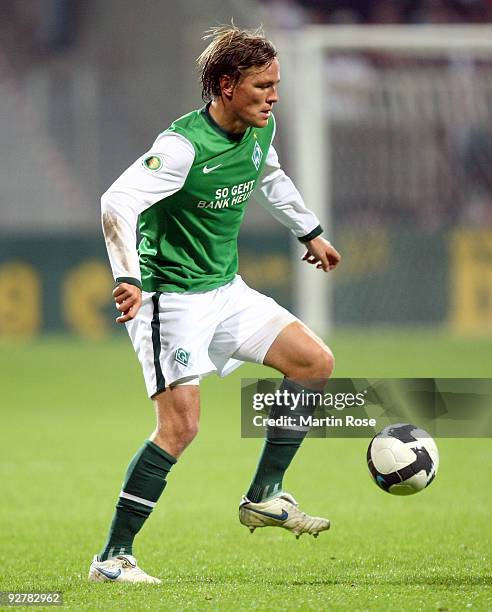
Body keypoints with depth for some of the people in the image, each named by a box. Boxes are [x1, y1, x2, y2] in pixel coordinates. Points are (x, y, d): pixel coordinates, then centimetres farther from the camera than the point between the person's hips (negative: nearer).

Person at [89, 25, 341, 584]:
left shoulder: (259, 131, 2)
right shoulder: (183, 145, -23)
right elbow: (118, 203, -34)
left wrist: (309, 232, 34)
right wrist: (129, 278, -45)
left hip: (226, 291, 8)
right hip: (172, 300, -8)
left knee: (316, 362, 0)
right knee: (180, 426, -16)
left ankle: (264, 497, 8)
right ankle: (112, 559, -9)